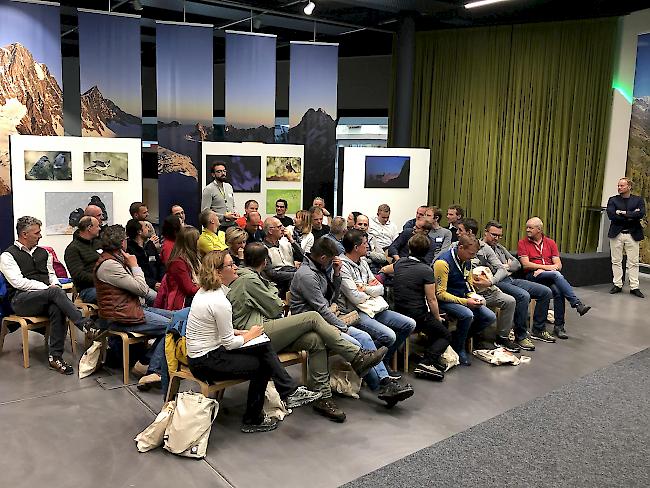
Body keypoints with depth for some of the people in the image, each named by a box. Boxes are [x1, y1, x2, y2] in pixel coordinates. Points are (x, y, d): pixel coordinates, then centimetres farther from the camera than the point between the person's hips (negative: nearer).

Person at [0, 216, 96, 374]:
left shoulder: (43, 253, 21)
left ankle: (55, 357, -30)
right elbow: (18, 282, -9)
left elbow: (52, 274, 25)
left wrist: (55, 285, 0)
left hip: (45, 297, 4)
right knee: (55, 292, -34)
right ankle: (84, 324, -37)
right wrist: (48, 288, -15)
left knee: (57, 308, -32)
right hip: (21, 300, -4)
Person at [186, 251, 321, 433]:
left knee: (264, 347, 1)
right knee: (261, 364, -2)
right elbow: (229, 343, -18)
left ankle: (290, 392, 3)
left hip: (204, 351, 9)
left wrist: (238, 332, 6)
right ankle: (253, 420, 14)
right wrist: (249, 335, -1)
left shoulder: (205, 291, 4)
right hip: (206, 362, -9)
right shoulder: (220, 302, -26)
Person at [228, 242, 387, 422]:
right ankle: (357, 357, -12)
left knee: (316, 340, -10)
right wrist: (279, 303, 15)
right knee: (313, 317, -17)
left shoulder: (246, 276, 22)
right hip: (257, 332, -10)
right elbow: (275, 308, -6)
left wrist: (276, 302, 6)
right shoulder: (249, 279, -10)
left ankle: (322, 397, -9)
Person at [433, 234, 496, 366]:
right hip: (445, 300, -8)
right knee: (467, 315, -34)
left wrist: (475, 297, -4)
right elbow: (440, 294, -20)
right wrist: (465, 302, -23)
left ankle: (456, 338, 8)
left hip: (464, 298, 8)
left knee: (490, 317, -4)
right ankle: (459, 348, -10)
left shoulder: (467, 261, 5)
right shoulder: (443, 262, -20)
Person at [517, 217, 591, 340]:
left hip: (550, 276, 3)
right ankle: (577, 304, -35)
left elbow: (558, 265, 8)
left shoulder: (550, 243, 16)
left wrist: (542, 270, -9)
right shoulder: (523, 243, 7)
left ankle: (559, 326, -20)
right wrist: (546, 267, -12)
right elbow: (526, 264, -5)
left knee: (558, 291, -29)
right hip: (532, 276, -3)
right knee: (557, 275, -32)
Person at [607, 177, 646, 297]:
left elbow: (641, 214, -11)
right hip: (616, 234, 1)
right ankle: (617, 285, 13)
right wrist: (631, 216, -11)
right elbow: (611, 215, -11)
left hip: (632, 234, -1)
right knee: (616, 261, 5)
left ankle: (634, 287, 6)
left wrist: (623, 213, -14)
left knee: (633, 262, 1)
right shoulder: (612, 200, 5)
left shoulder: (638, 200, 6)